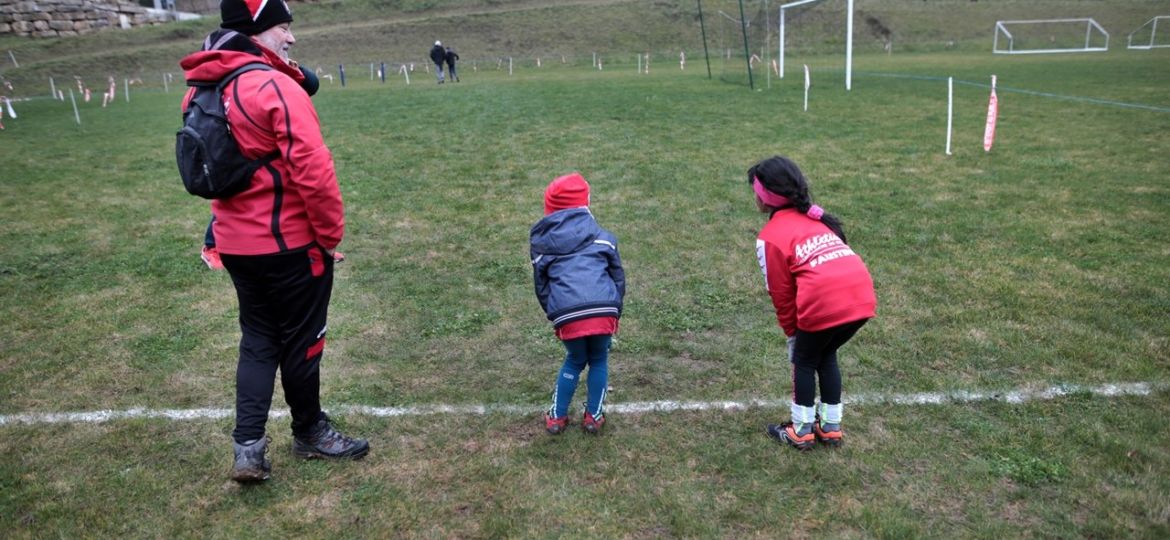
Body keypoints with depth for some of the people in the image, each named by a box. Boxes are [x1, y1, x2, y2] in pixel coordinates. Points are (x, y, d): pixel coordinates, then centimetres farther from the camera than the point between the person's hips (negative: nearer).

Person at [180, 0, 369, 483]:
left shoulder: (202, 91, 6)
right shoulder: (276, 87, -19)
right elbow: (312, 169, -23)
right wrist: (331, 232, -12)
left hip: (235, 242, 7)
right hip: (290, 242, -7)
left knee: (257, 339, 17)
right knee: (301, 339, 10)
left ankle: (248, 446, 13)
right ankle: (309, 433, 28)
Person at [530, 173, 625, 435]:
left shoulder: (540, 241, 18)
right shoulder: (600, 234, 16)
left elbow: (541, 286, 19)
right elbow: (618, 275, 16)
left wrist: (554, 316, 27)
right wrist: (615, 310, 24)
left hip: (567, 315, 1)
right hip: (604, 310, -1)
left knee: (574, 361, 26)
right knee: (599, 361, 24)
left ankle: (557, 417, 31)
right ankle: (594, 416, 31)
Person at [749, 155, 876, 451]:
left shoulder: (770, 236, 2)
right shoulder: (814, 218, 23)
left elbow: (781, 293, 5)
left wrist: (791, 331, 20)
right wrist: (801, 326, 29)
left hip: (826, 305, -6)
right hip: (862, 298, 7)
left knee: (804, 361, 19)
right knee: (826, 356, 27)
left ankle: (802, 431, 28)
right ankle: (831, 427, 35)